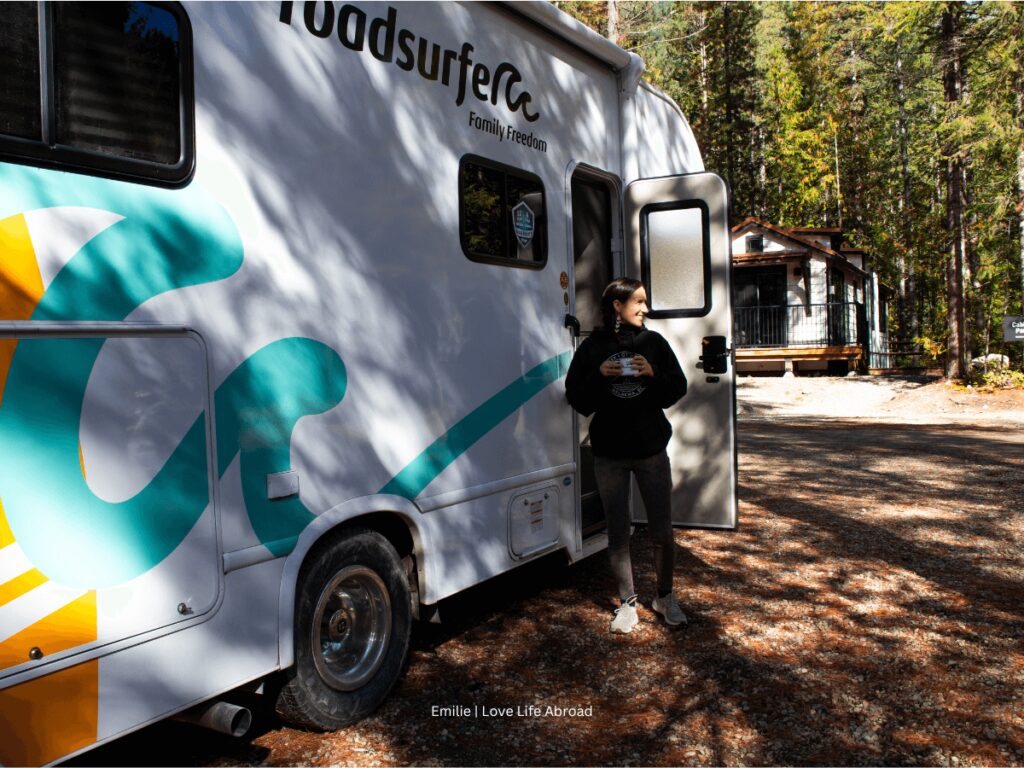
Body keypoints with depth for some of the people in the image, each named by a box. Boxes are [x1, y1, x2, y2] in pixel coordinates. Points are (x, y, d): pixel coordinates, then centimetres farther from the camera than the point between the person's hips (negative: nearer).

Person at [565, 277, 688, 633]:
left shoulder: (654, 342, 4)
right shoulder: (592, 347, 0)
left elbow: (678, 388, 4)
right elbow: (576, 397, 0)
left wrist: (653, 374, -15)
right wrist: (599, 376, -17)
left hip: (652, 450, 1)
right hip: (609, 453, -1)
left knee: (662, 530, 6)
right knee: (618, 532, 7)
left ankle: (665, 597, 28)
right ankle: (627, 603, 23)